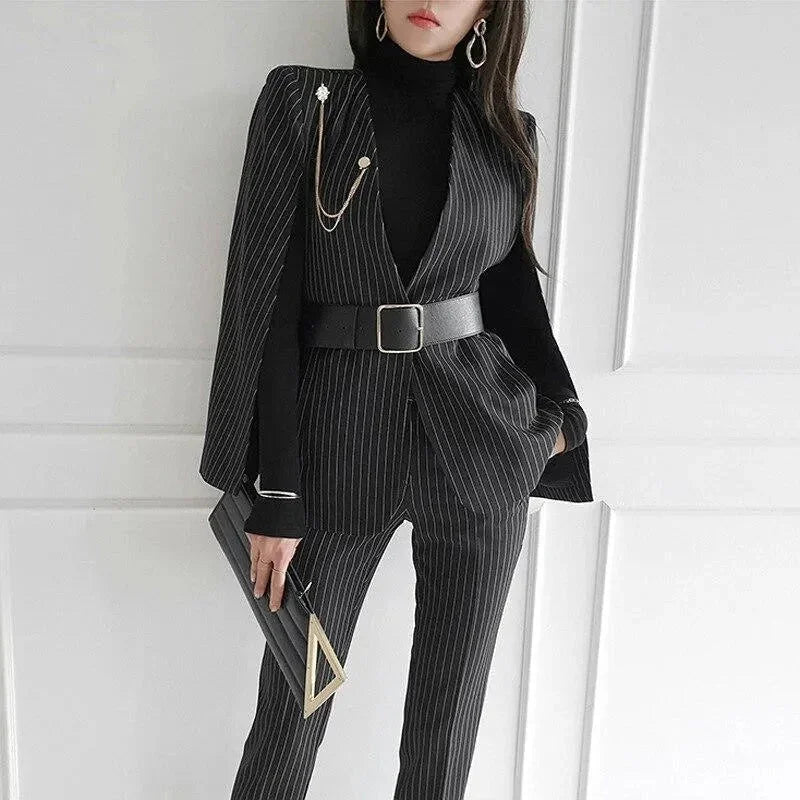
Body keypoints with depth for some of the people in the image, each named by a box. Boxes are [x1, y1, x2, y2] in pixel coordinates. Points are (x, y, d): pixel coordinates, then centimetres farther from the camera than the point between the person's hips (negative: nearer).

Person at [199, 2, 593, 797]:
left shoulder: (507, 132, 7)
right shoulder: (302, 101, -2)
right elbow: (266, 298, -7)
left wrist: (557, 411, 5)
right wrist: (276, 488, -11)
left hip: (479, 437, 3)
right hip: (339, 436, -2)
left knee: (450, 701, 13)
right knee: (294, 696, 10)